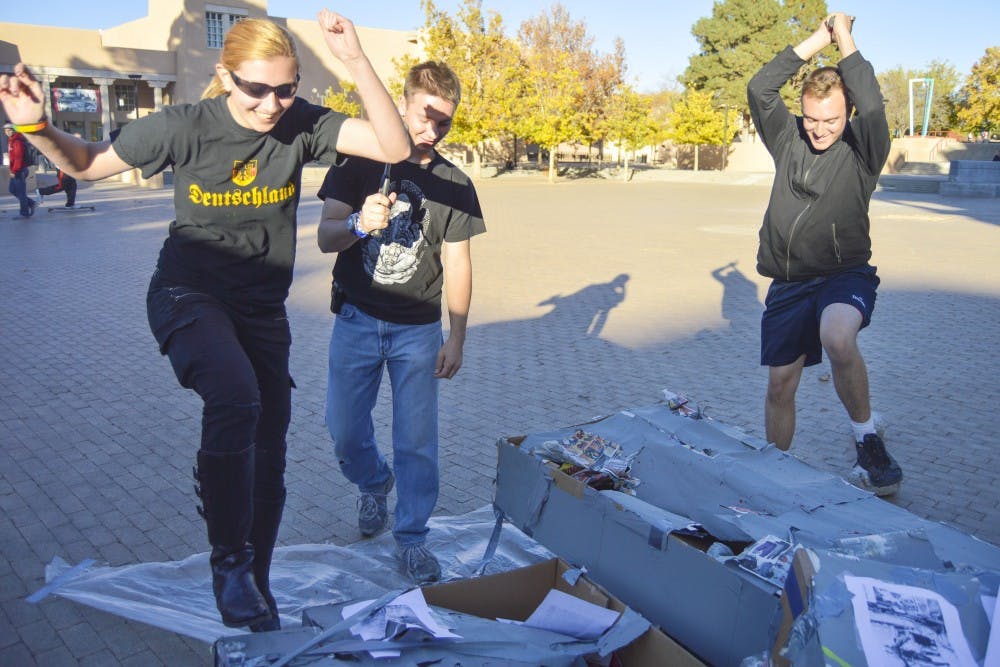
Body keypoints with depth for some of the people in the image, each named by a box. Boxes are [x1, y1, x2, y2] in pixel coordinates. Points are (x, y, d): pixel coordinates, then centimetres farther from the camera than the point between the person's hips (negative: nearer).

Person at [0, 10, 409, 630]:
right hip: (188, 294, -3)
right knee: (235, 399, -34)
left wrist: (357, 60, -34)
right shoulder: (185, 126, -15)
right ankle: (230, 560, -12)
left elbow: (395, 146, -24)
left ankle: (255, 585, 33)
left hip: (263, 308, 3)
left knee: (268, 452, 9)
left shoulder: (301, 124, -11)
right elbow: (87, 164, -1)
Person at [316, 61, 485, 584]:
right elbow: (325, 237, -8)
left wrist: (456, 339, -1)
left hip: (418, 330, 0)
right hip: (356, 321, 0)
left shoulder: (454, 185, 1)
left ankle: (411, 536, 18)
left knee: (416, 438, 1)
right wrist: (359, 224, -32)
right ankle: (374, 483, 41)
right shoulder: (359, 163, -2)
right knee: (344, 429, 9)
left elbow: (457, 263, 3)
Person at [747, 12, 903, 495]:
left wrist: (846, 43, -12)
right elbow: (759, 89, -4)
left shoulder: (862, 149, -2)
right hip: (789, 283, 4)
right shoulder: (788, 140, 8)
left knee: (836, 337, -36)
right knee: (780, 384, 5)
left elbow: (872, 108, -22)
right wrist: (814, 42, -6)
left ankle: (867, 440, -14)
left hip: (845, 276, -4)